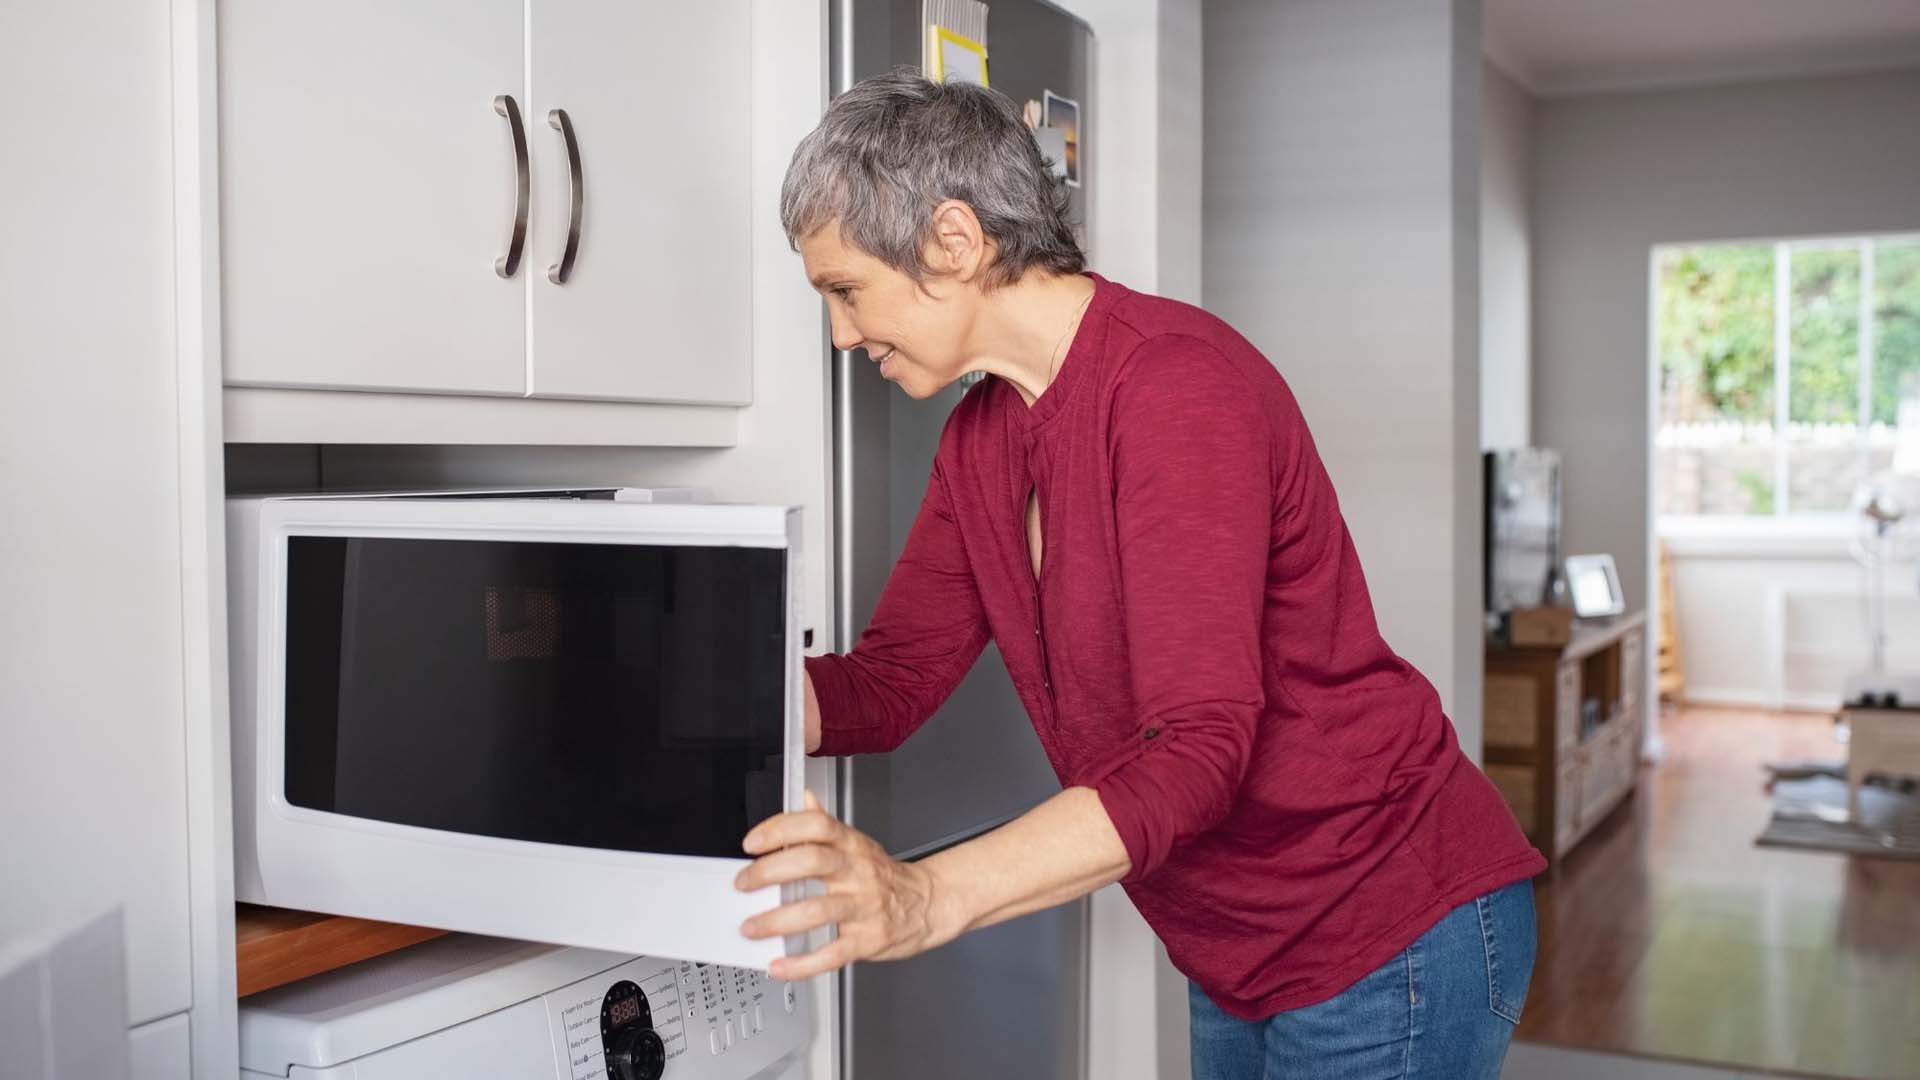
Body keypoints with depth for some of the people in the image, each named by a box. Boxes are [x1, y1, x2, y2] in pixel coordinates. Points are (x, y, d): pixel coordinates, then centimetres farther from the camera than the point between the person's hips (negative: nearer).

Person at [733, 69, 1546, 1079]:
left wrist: (929, 897, -41)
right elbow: (889, 682, 3)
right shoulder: (981, 438, 4)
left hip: (1393, 939, -8)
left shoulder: (1176, 383, -24)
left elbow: (1198, 751, -31)